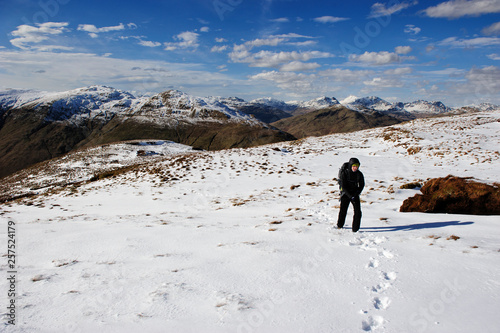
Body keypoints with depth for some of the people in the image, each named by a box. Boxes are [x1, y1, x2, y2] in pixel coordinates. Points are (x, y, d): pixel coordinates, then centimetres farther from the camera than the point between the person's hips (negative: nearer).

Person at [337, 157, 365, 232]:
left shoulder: (359, 174, -2)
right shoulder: (344, 173, -13)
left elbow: (361, 185, 4)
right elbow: (343, 186, -13)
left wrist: (356, 194, -9)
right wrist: (350, 196, -19)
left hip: (355, 193, 3)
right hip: (345, 193, -3)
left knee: (358, 211, -8)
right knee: (343, 210, -4)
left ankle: (355, 229, 2)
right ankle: (339, 225, 22)